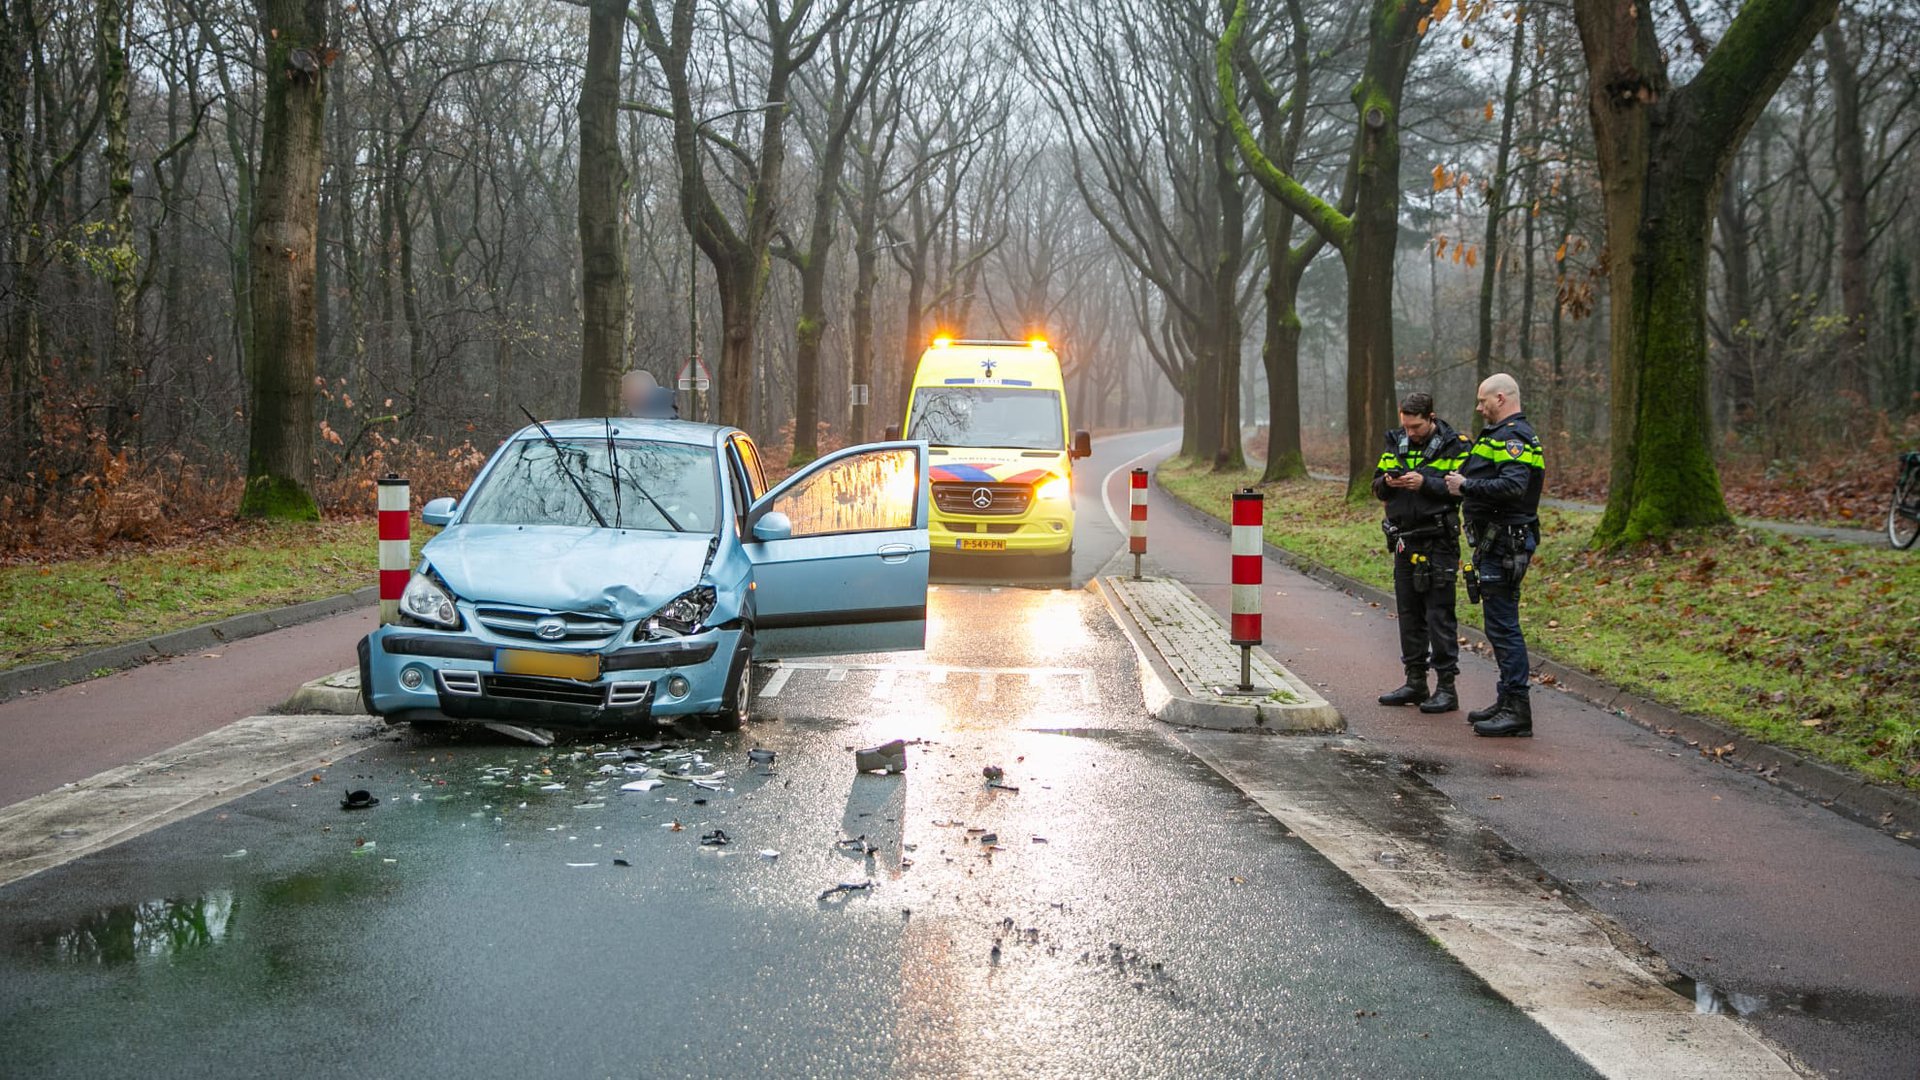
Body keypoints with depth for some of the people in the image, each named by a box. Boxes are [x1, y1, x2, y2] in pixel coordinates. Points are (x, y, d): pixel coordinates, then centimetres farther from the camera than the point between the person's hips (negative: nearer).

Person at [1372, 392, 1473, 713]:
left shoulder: (1455, 446, -6)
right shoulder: (1396, 443, 11)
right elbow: (1378, 489, 13)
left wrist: (1425, 484, -22)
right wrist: (1387, 482, -9)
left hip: (1438, 542, -6)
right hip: (1404, 541, 6)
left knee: (1439, 615, -6)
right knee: (1409, 613, 11)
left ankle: (1446, 687, -1)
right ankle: (1415, 682, 20)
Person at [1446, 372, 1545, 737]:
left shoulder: (1514, 437, -15)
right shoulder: (1503, 434, 20)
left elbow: (1512, 485, -28)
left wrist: (1467, 486, -21)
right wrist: (1464, 480, 8)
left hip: (1504, 544, -11)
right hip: (1497, 542, 11)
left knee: (1503, 625, -10)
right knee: (1500, 625, 16)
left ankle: (1518, 710, -8)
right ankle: (1507, 701, 24)